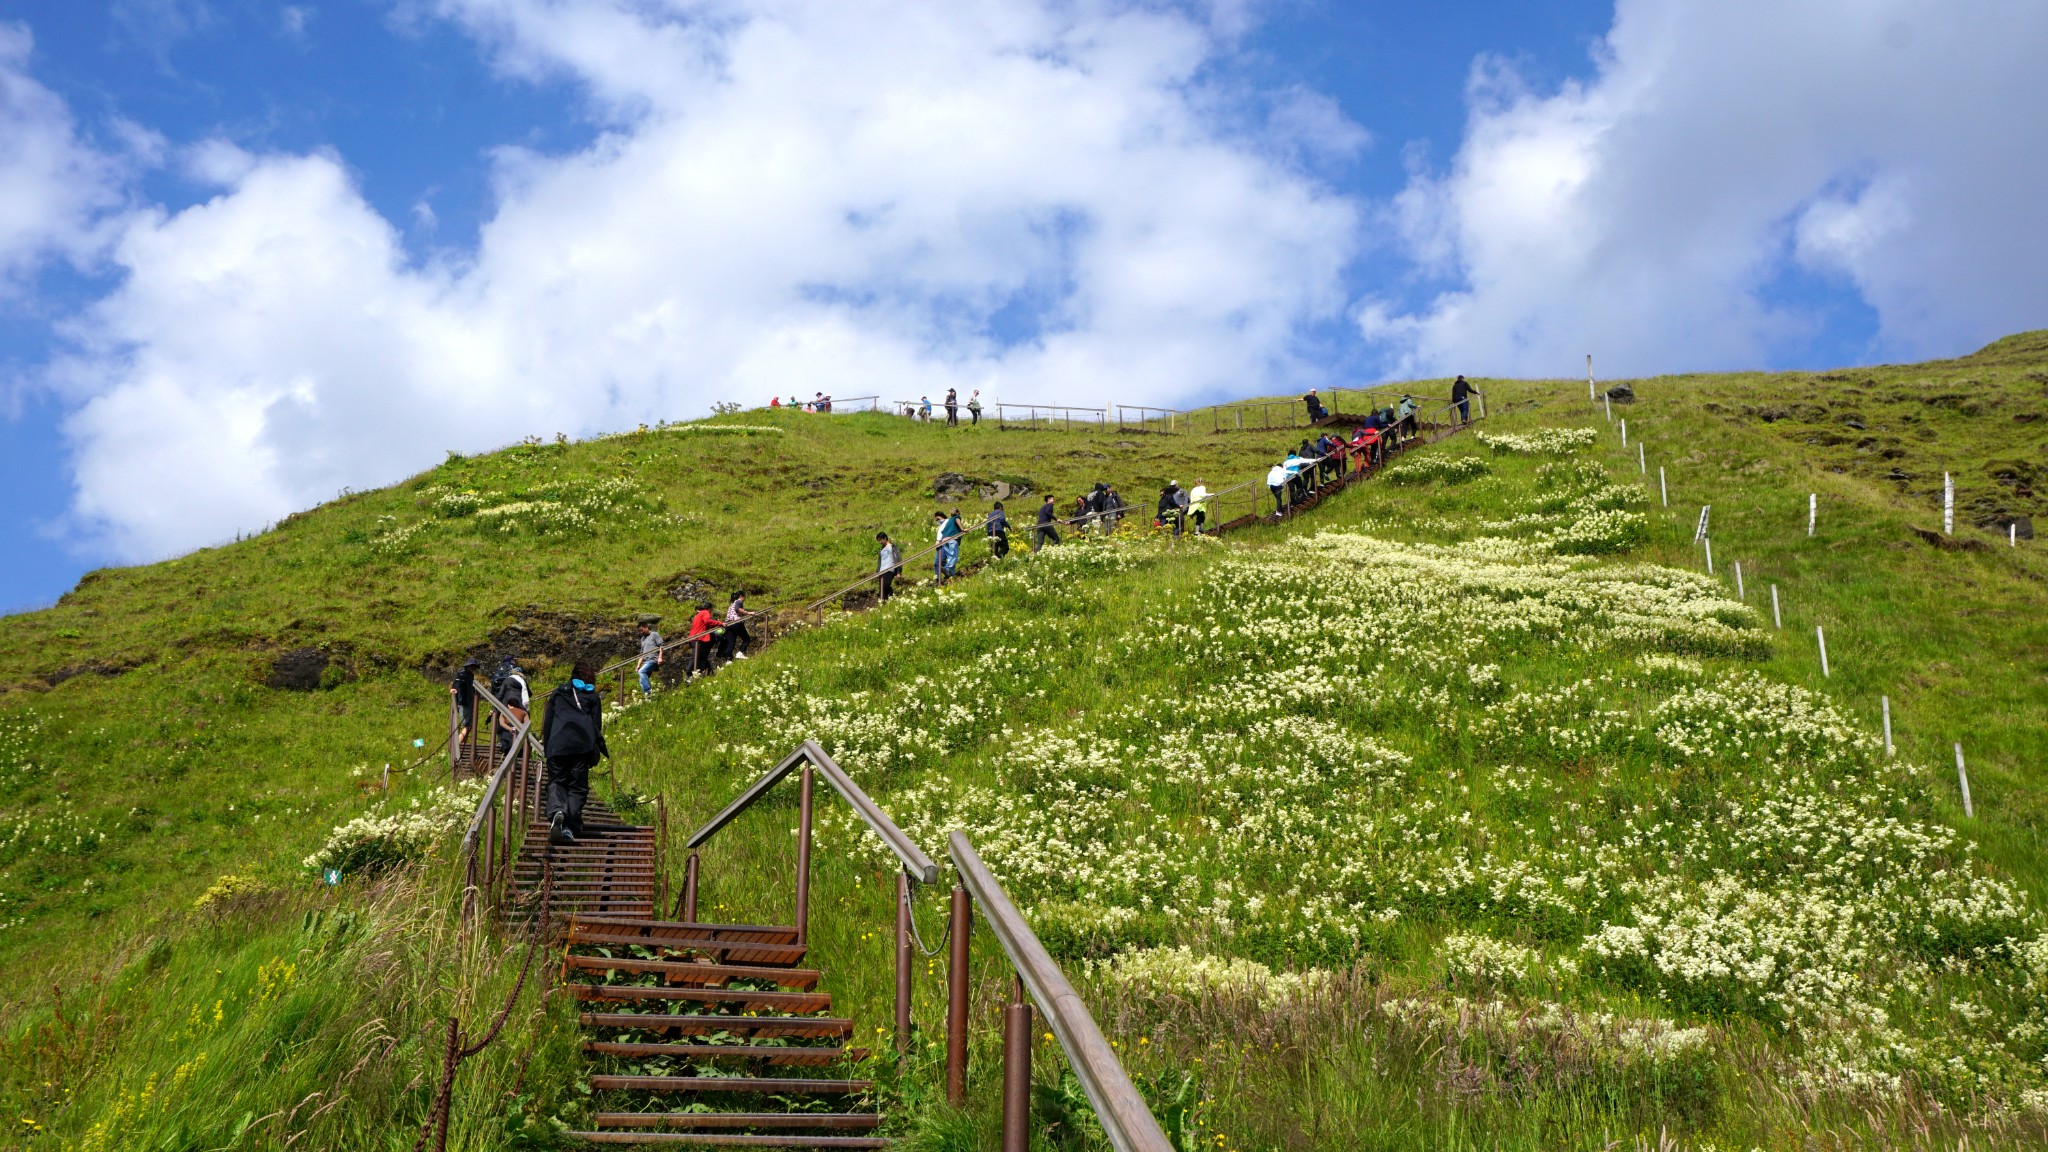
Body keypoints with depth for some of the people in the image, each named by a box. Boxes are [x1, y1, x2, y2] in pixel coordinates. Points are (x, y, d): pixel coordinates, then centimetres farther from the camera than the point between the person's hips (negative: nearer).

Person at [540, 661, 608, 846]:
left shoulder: (557, 694, 20)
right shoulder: (592, 696, 16)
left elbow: (547, 722, 17)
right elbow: (597, 725, 10)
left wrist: (546, 746, 21)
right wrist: (598, 751, 13)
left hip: (557, 744, 0)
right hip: (583, 744, 0)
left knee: (556, 782, 5)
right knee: (578, 786, 3)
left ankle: (557, 811, -26)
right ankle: (570, 827, -10)